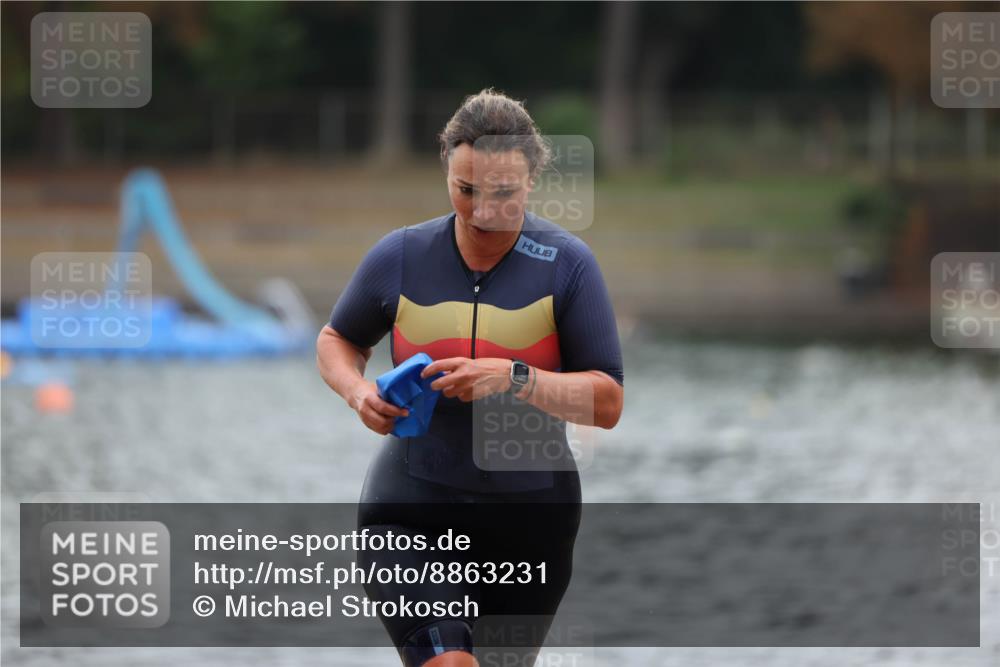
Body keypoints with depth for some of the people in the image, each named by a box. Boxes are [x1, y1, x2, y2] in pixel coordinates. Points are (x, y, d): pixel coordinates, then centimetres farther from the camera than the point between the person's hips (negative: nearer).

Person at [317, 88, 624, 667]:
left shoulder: (568, 264, -8)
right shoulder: (400, 256, -3)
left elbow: (608, 403, -10)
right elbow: (338, 340, 15)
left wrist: (515, 378, -26)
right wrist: (358, 390, -7)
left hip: (530, 516, 1)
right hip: (411, 507, -1)